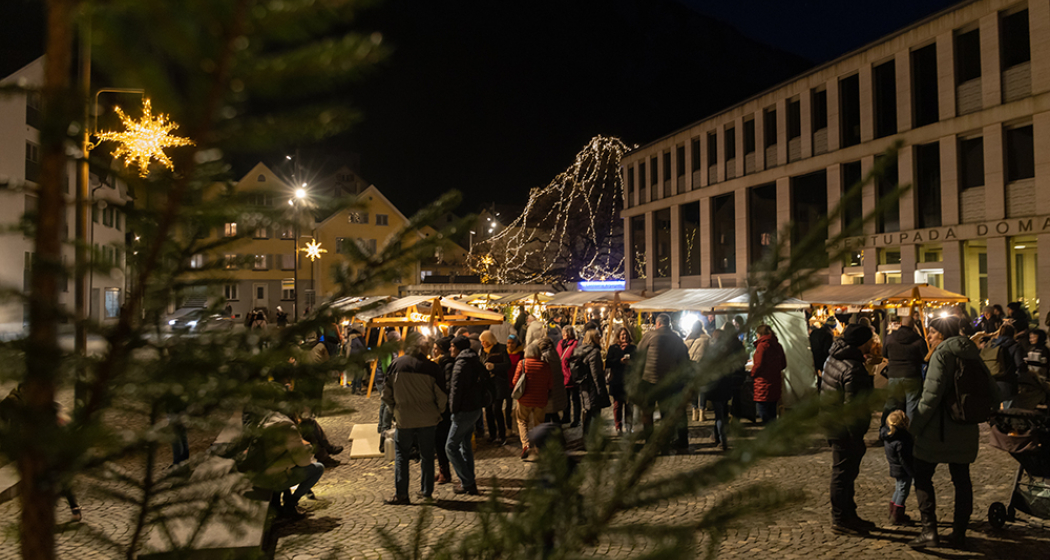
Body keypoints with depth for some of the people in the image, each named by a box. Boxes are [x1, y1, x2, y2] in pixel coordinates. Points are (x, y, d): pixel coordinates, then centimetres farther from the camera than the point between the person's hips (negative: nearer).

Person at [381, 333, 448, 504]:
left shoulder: (396, 364, -5)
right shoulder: (432, 368, -9)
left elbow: (386, 393, 0)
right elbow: (442, 397, -5)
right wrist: (437, 413, 12)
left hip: (404, 419, 0)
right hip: (428, 419, 0)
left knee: (401, 454, 10)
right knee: (427, 455, 14)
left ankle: (401, 494, 5)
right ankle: (426, 491, 21)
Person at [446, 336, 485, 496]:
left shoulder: (461, 364, -15)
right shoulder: (475, 362, 12)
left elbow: (456, 388, -18)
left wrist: (453, 409, -10)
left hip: (465, 410, -9)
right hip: (475, 408, 9)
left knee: (451, 446, -3)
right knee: (465, 445, 17)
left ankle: (467, 482, -2)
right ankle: (470, 483, 21)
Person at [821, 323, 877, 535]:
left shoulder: (834, 358, 6)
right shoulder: (853, 370, -25)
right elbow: (852, 407, -25)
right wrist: (857, 439, -20)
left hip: (832, 421, 10)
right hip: (844, 430, -10)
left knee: (846, 471, 19)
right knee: (844, 472, 1)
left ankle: (849, 515, 30)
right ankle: (840, 519, 11)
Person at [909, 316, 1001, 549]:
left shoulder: (941, 355, -12)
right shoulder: (972, 354, 8)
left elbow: (931, 394, -20)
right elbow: (993, 392, 9)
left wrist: (915, 426, -14)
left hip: (938, 428, -6)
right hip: (966, 431, 6)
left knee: (922, 477, 4)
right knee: (962, 480, 13)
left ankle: (929, 530, -3)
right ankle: (959, 534, 17)